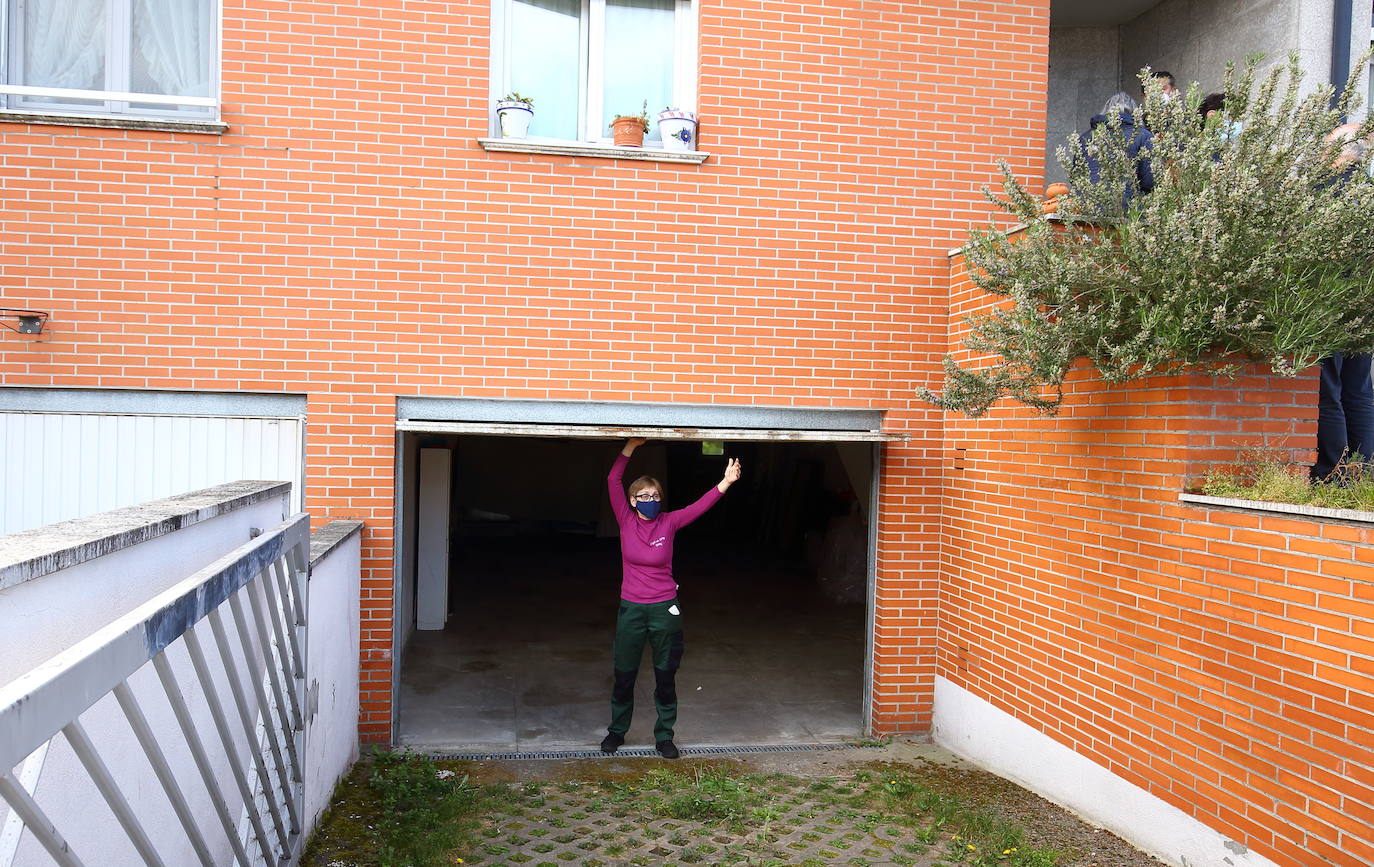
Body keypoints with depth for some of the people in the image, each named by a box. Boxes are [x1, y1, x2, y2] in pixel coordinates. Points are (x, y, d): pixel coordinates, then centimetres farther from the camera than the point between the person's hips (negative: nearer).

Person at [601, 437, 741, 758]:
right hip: (631, 609, 0)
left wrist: (726, 482, -27)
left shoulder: (669, 523, -3)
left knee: (666, 677, 9)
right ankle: (617, 730, 32)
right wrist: (630, 447, -16)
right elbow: (613, 481, -12)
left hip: (664, 610, 0)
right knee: (623, 676, 11)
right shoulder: (626, 521, -4)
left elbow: (701, 505, -13)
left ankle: (664, 736, 25)